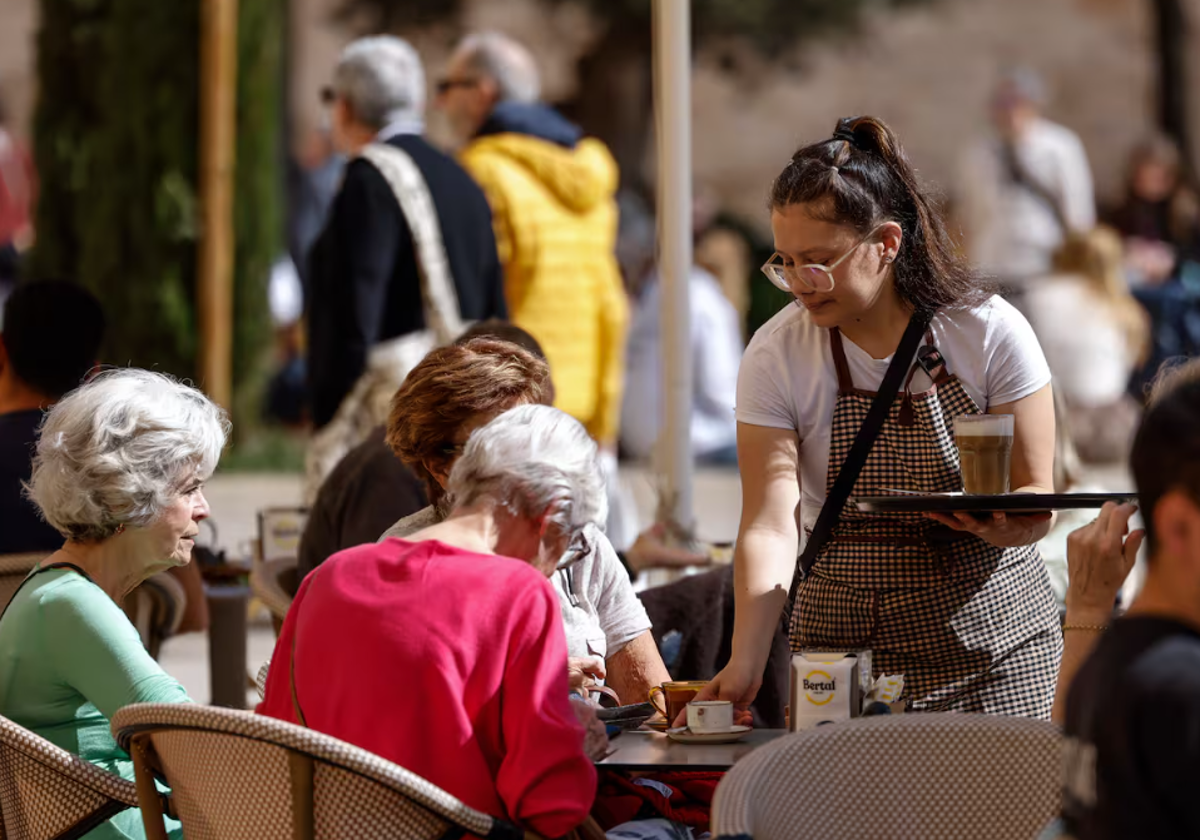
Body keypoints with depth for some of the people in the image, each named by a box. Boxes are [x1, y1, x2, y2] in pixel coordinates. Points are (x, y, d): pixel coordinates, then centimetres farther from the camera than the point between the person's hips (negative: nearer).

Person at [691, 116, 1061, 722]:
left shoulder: (990, 332, -8)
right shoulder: (777, 355, -7)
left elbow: (1036, 498, -4)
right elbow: (771, 524, -14)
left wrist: (1002, 523, -29)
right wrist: (744, 667, -28)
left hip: (994, 639, 0)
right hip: (845, 647, 0)